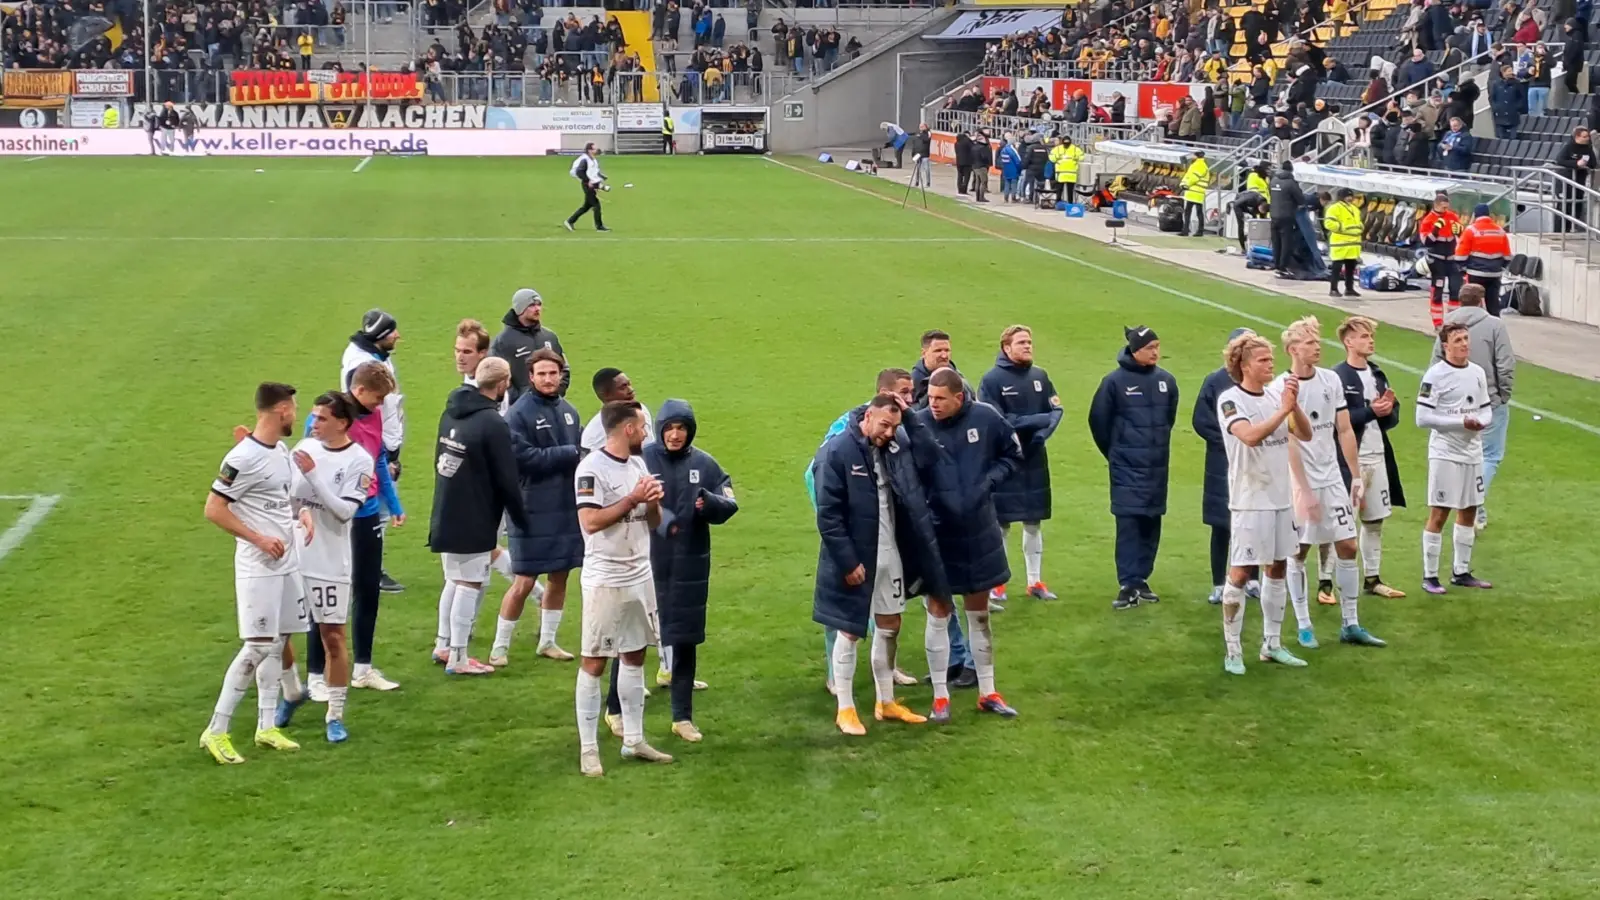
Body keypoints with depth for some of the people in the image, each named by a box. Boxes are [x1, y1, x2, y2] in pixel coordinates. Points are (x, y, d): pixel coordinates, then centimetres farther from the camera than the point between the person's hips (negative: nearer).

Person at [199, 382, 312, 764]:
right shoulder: (243, 457, -18)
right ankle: (216, 731, -3)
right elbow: (213, 509, -17)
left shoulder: (281, 450, 10)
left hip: (287, 562, 9)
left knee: (278, 642, 12)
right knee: (258, 646, -10)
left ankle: (267, 726, 21)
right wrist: (259, 539, -19)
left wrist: (303, 513, 5)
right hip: (258, 567, -9)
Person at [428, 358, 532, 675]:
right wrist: (522, 520, -3)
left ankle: (447, 646, 23)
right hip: (474, 520, -8)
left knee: (456, 582, 18)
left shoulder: (452, 411, 6)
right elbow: (506, 480, -15)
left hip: (445, 515, 8)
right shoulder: (493, 423, -18)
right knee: (469, 584, -1)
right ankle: (458, 659, 1)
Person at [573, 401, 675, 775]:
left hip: (641, 576, 8)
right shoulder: (592, 468, -14)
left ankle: (634, 740, 21)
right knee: (594, 662, -2)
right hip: (605, 580, -8)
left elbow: (653, 522, 15)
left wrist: (653, 502, -6)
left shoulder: (639, 464, 11)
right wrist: (633, 499, -21)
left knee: (635, 657, 12)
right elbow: (590, 521, -23)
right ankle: (588, 748, 3)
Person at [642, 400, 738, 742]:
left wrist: (710, 503, -21)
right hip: (645, 562, -3)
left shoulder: (704, 463, 3)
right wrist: (657, 517, -31)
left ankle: (683, 716, 19)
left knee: (686, 640, 9)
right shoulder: (643, 459, -6)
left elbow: (729, 504, 1)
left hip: (689, 565, 3)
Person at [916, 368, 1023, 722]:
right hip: (936, 533, -2)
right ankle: (940, 696, 18)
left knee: (980, 614, 15)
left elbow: (1013, 454, 6)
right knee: (938, 614, 6)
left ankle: (987, 693, 26)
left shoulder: (986, 417, -9)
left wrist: (990, 479, -7)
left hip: (979, 532, 2)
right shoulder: (918, 424, -17)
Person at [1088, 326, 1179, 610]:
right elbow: (1098, 421, 0)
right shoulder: (1115, 381, -9)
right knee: (1128, 523, -8)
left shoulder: (1166, 381, 3)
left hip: (1157, 467, 4)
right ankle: (1128, 585, -7)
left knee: (1151, 524, 8)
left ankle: (1141, 580, 18)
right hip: (1127, 468, -4)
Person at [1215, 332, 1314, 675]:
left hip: (1281, 497, 6)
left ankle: (1272, 644, 22)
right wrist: (1283, 410, -23)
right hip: (1250, 501, -6)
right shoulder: (1230, 400, -10)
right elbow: (1251, 436, -26)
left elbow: (1305, 432, 3)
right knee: (1240, 573, -4)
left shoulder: (1276, 395, 7)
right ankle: (1232, 651, 2)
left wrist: (1295, 405, -13)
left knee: (1276, 571, 12)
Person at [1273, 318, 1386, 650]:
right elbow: (1289, 444, -13)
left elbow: (1344, 431, 10)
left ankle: (1350, 625, 11)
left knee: (1347, 547, 3)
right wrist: (1304, 491, -15)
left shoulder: (1331, 380, 5)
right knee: (1298, 552, 2)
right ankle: (1303, 626, 13)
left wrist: (1356, 476, 7)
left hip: (1332, 479, 5)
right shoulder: (1281, 388, -11)